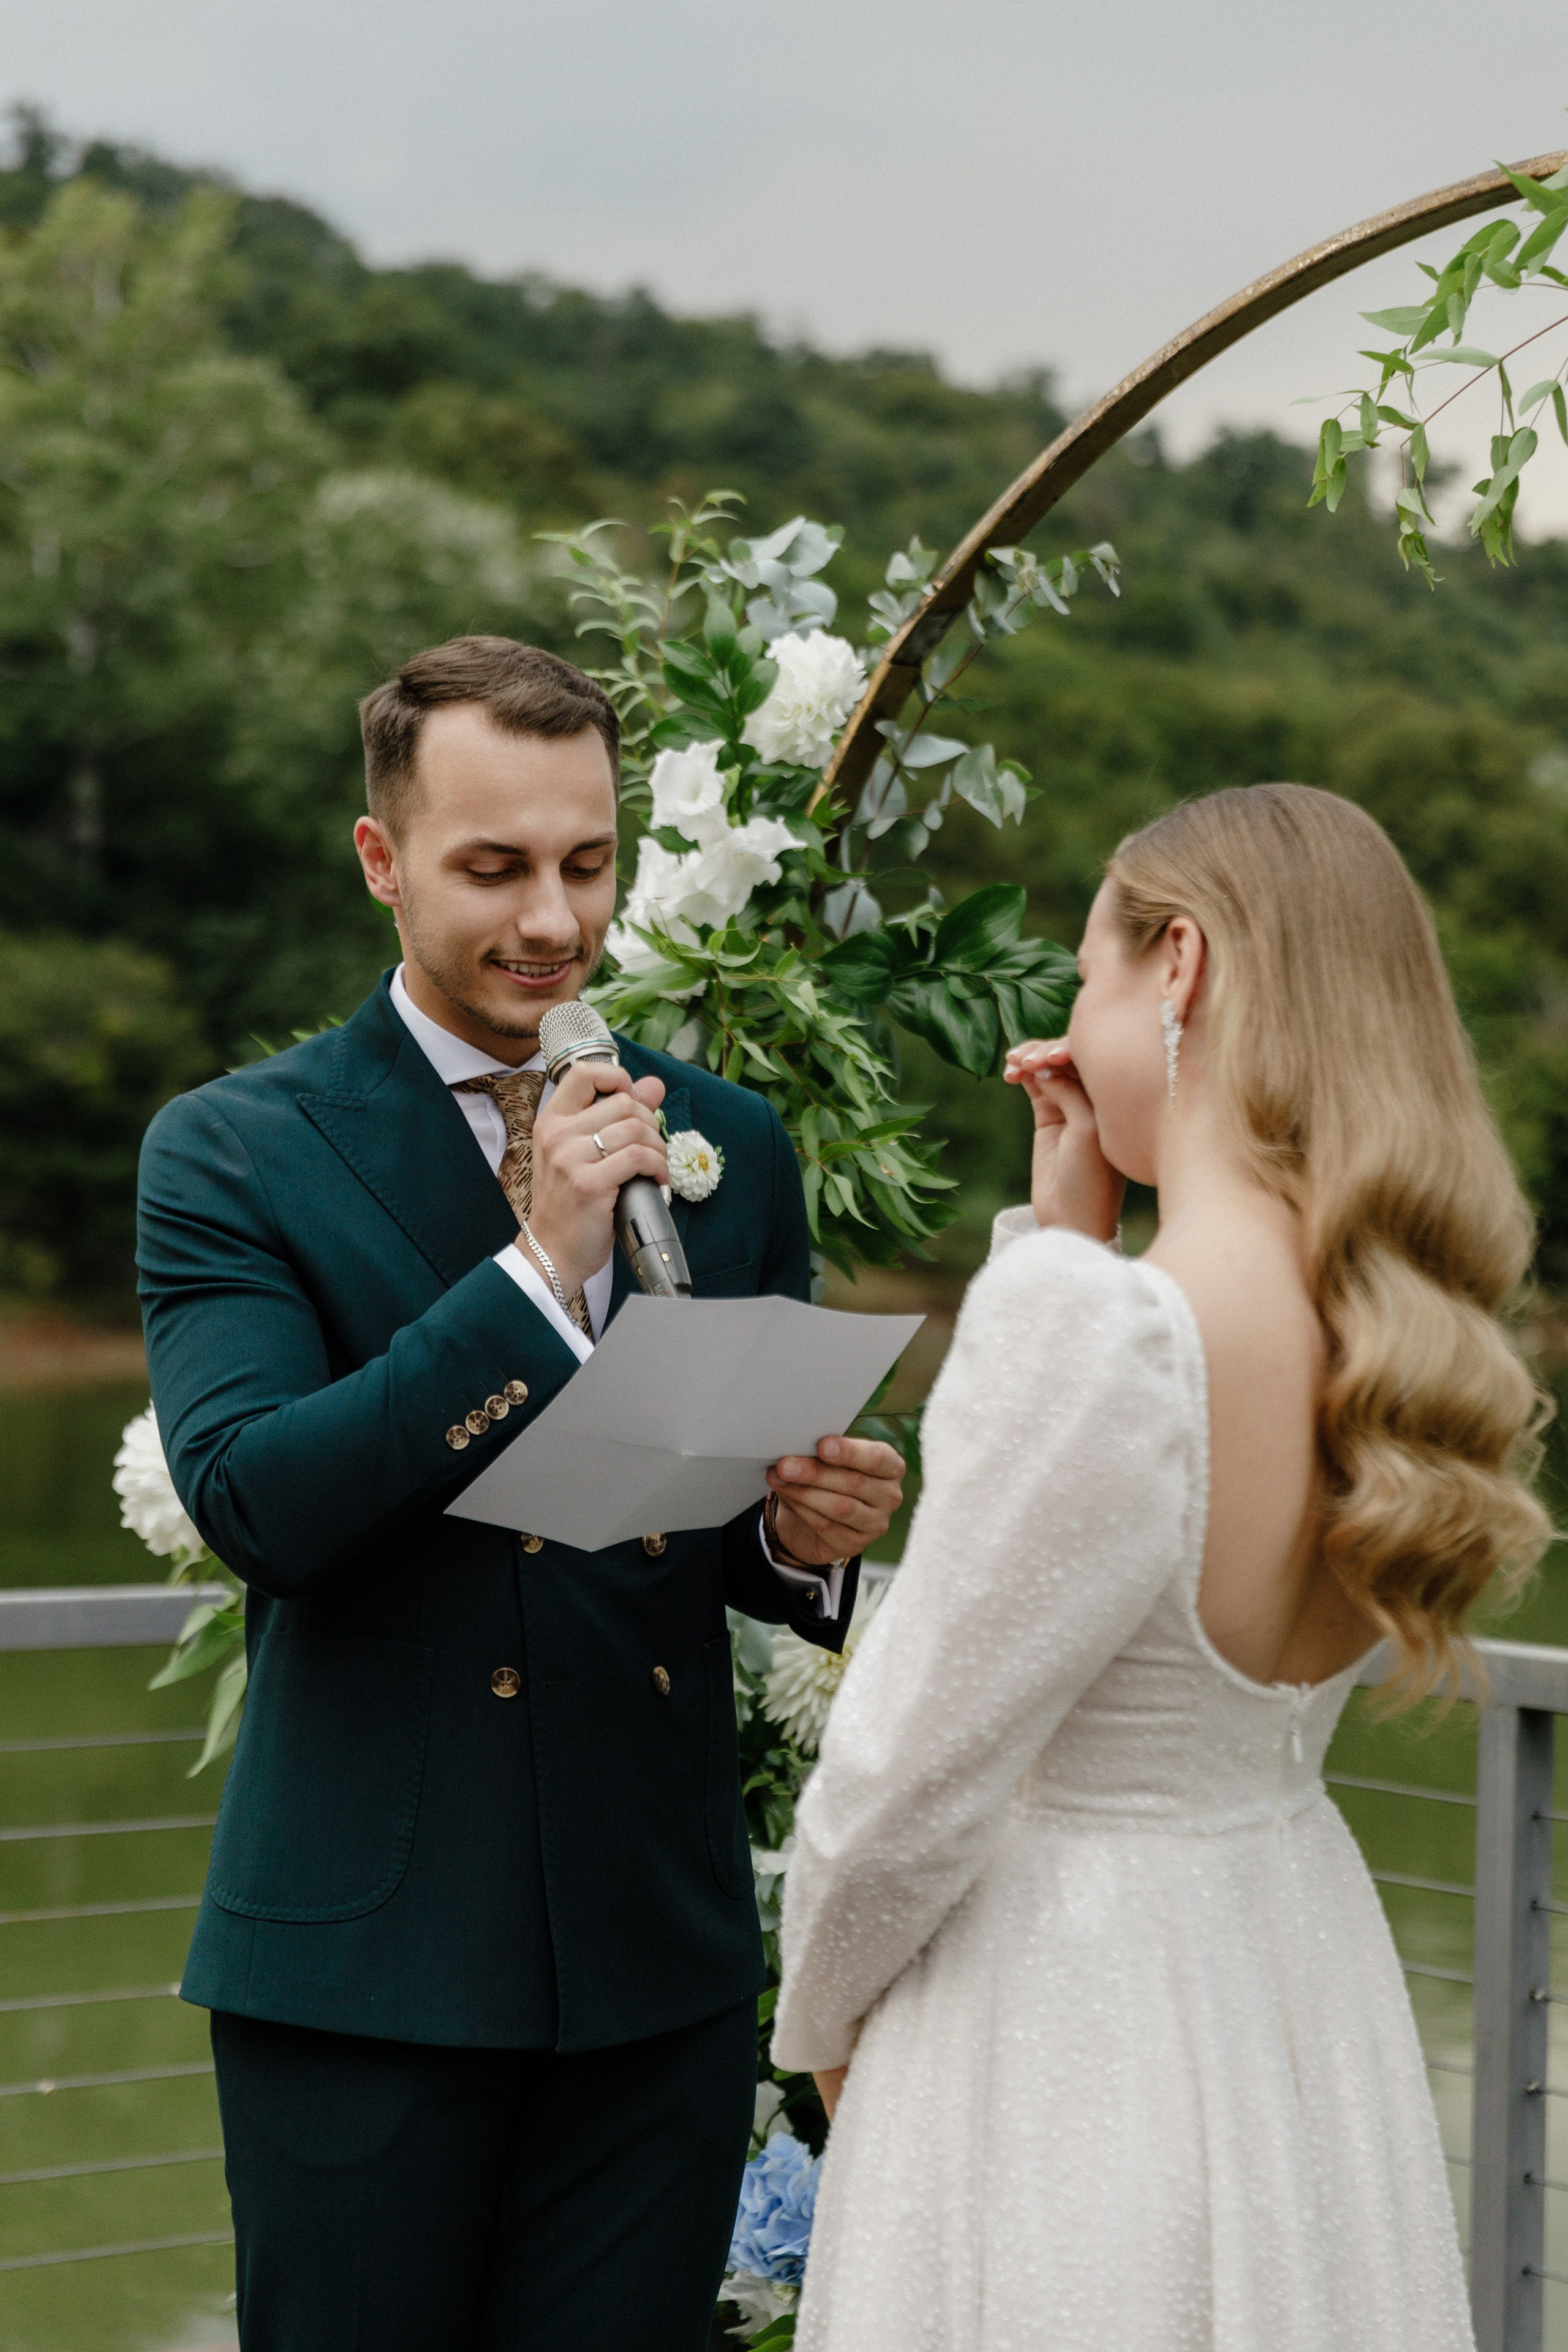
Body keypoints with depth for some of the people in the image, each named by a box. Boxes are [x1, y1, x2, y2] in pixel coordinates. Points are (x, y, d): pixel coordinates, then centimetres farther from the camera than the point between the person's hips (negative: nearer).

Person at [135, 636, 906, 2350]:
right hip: (365, 1958, -3)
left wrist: (807, 1534, -9)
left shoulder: (729, 1146, 9)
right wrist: (538, 1270, -22)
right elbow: (252, 1502, -16)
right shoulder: (234, 1152, -2)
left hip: (660, 1955, 3)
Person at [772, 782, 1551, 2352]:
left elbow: (909, 1776, -20)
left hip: (1068, 2031, -8)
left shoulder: (1096, 1322, -27)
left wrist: (819, 2016, -1)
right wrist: (1066, 1222, 7)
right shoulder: (1397, 1325, -2)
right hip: (1303, 1980, 8)